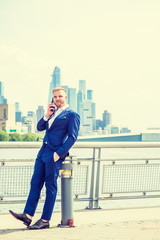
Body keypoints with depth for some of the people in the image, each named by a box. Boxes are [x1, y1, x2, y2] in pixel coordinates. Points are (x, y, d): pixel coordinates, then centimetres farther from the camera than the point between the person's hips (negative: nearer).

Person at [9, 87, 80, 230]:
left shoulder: (72, 115, -3)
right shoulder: (52, 112, 20)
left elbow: (72, 137, -9)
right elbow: (39, 127, 19)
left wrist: (59, 154, -16)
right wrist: (47, 115, 2)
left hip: (55, 154, -7)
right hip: (43, 152, 8)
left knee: (50, 186, -4)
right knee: (35, 183, 4)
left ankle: (45, 220, 1)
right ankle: (28, 215, 5)